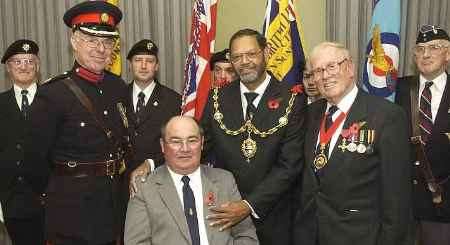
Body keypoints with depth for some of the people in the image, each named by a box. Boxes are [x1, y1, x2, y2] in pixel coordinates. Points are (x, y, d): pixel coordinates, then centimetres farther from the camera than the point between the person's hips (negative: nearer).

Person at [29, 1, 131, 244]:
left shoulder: (119, 87, 1)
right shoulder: (52, 93, -15)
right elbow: (37, 156, -7)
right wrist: (67, 178, 4)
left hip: (115, 203, 5)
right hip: (72, 206, -5)